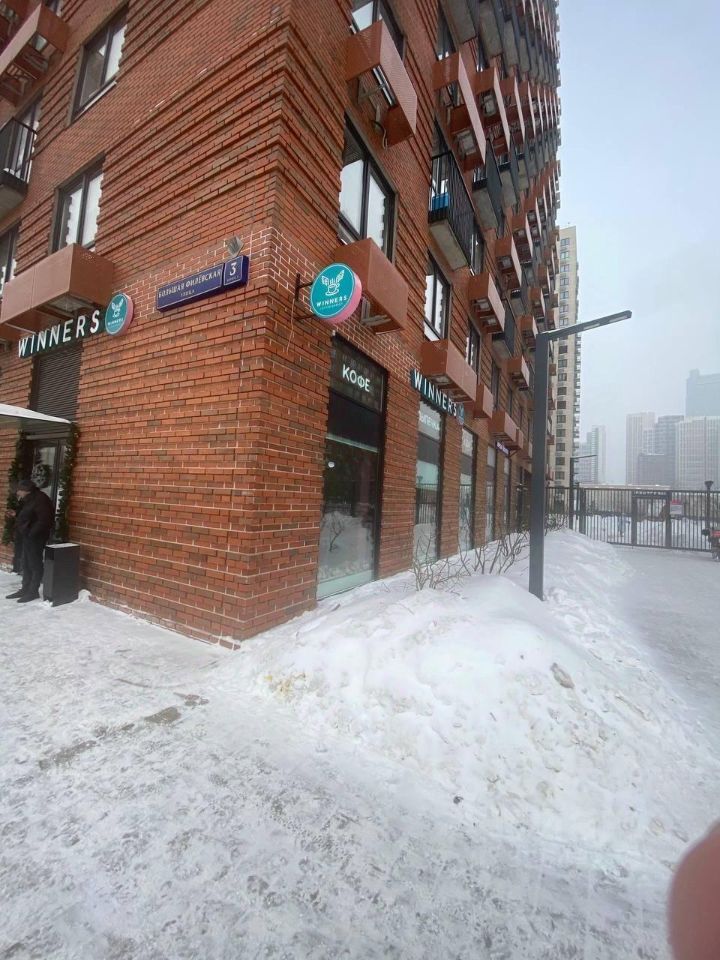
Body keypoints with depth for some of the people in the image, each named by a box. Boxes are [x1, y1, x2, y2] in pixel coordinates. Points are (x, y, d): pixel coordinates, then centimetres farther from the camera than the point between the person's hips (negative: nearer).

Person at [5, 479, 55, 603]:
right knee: (26, 564, 16)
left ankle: (33, 592, 8)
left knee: (35, 564, -1)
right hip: (27, 536, 10)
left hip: (35, 537, -10)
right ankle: (25, 589, 26)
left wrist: (31, 533, -19)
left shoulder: (40, 499, -20)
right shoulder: (28, 499, 12)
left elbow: (44, 520, -24)